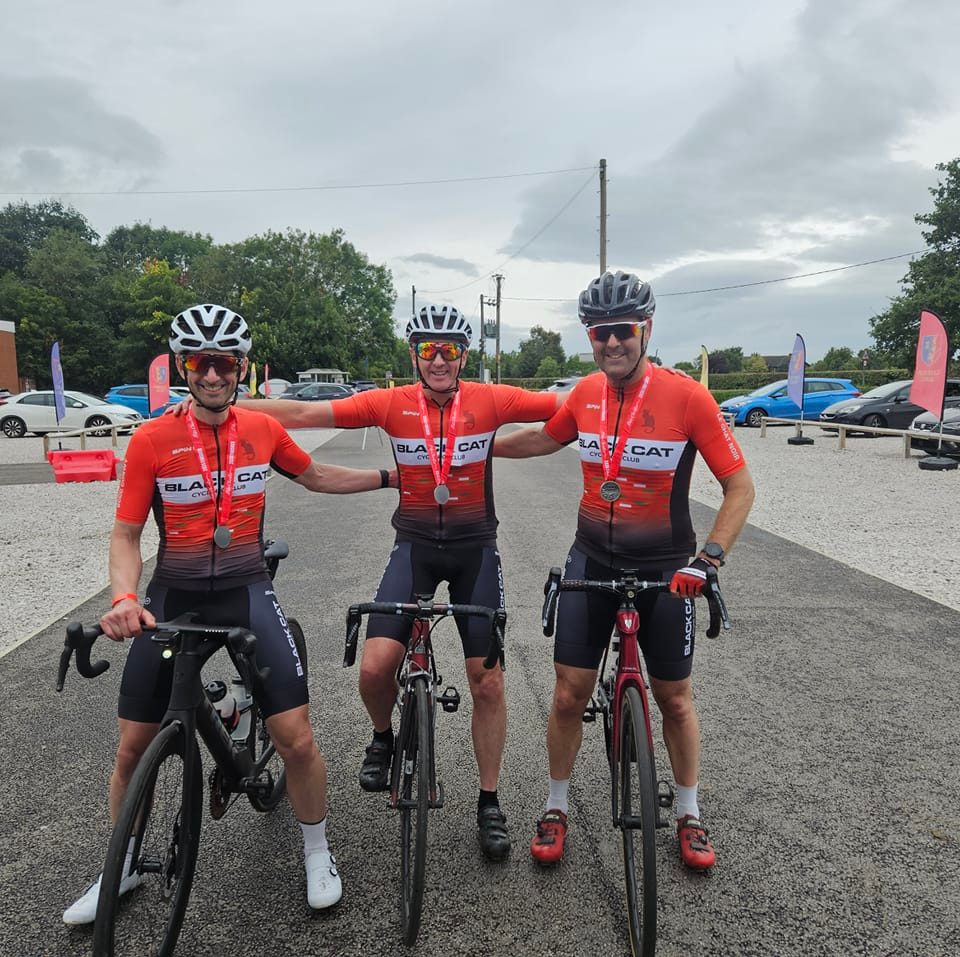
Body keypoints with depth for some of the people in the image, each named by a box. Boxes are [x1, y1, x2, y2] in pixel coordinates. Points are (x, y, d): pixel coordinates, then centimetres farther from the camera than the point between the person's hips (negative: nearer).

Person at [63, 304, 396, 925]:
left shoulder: (263, 429, -1)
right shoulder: (152, 439, -8)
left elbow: (314, 476, 18)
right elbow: (126, 534, -3)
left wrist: (390, 476, 16)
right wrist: (125, 598, -21)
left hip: (247, 592, 0)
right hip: (172, 598, 0)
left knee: (297, 738, -8)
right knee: (134, 749, 9)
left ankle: (317, 852, 21)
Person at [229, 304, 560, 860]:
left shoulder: (491, 400, -8)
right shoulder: (392, 403, -7)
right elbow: (303, 413, -10)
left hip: (476, 547, 0)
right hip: (415, 545, 0)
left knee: (488, 682, 3)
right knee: (376, 668, -14)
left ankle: (490, 803, 23)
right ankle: (384, 738, 22)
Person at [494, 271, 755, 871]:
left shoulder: (688, 397, -16)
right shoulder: (585, 394, -3)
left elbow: (741, 488, -12)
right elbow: (546, 439, 18)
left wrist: (707, 559, -24)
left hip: (664, 568, -2)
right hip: (592, 561, 3)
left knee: (675, 699, 13)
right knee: (570, 695, 3)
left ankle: (690, 814, 37)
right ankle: (556, 809, 26)